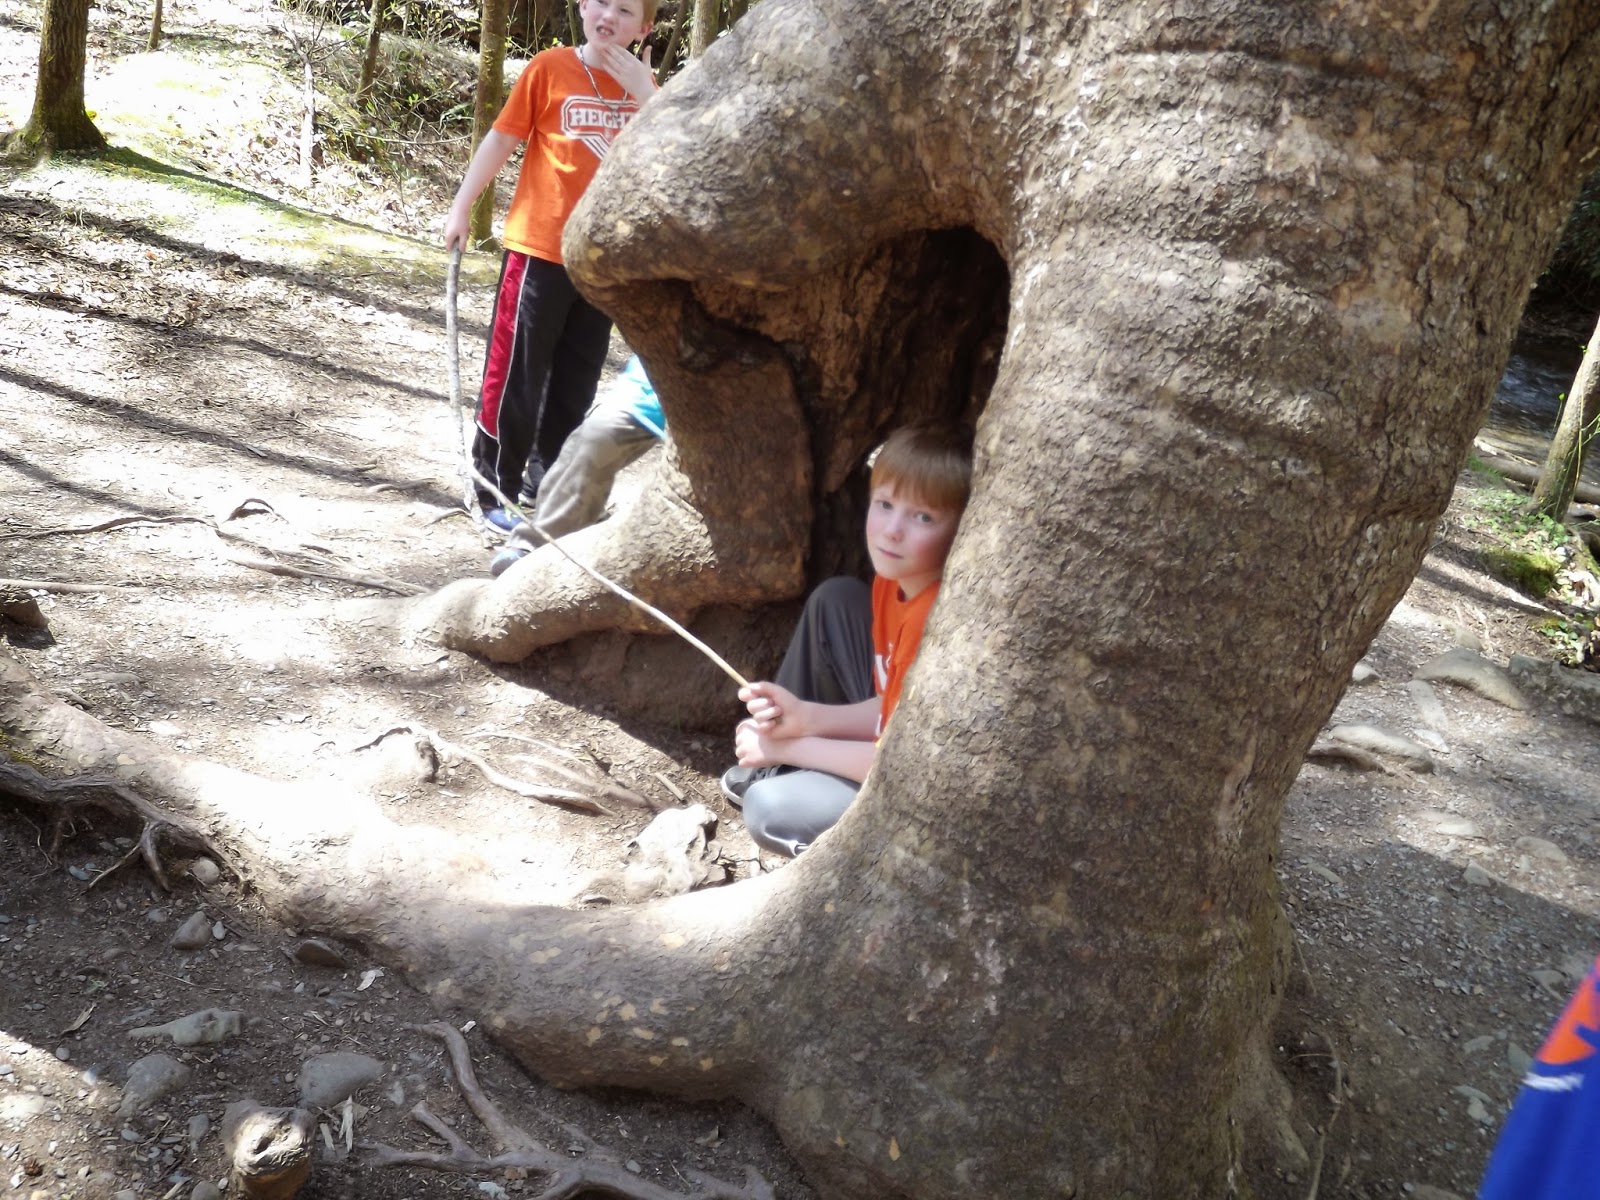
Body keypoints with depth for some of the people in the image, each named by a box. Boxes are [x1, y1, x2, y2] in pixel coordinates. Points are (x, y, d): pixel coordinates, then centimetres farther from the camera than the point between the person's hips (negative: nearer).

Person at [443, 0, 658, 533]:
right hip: (540, 248, -4)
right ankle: (494, 489, 11)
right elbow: (502, 138, -1)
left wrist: (643, 91, -15)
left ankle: (544, 477, 27)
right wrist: (461, 206, -2)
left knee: (575, 382, 12)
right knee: (515, 376, 0)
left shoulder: (643, 84, 6)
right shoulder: (550, 67, -5)